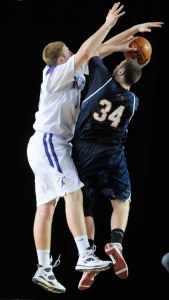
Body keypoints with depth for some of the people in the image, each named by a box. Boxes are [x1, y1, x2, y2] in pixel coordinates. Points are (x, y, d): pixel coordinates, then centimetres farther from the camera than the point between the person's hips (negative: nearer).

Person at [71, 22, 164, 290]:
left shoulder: (103, 80, -8)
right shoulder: (133, 101, 1)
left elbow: (100, 50, 6)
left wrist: (135, 29, 10)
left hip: (83, 149, -1)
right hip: (111, 152, 1)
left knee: (83, 206, 7)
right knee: (121, 200, 18)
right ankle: (116, 243, -7)